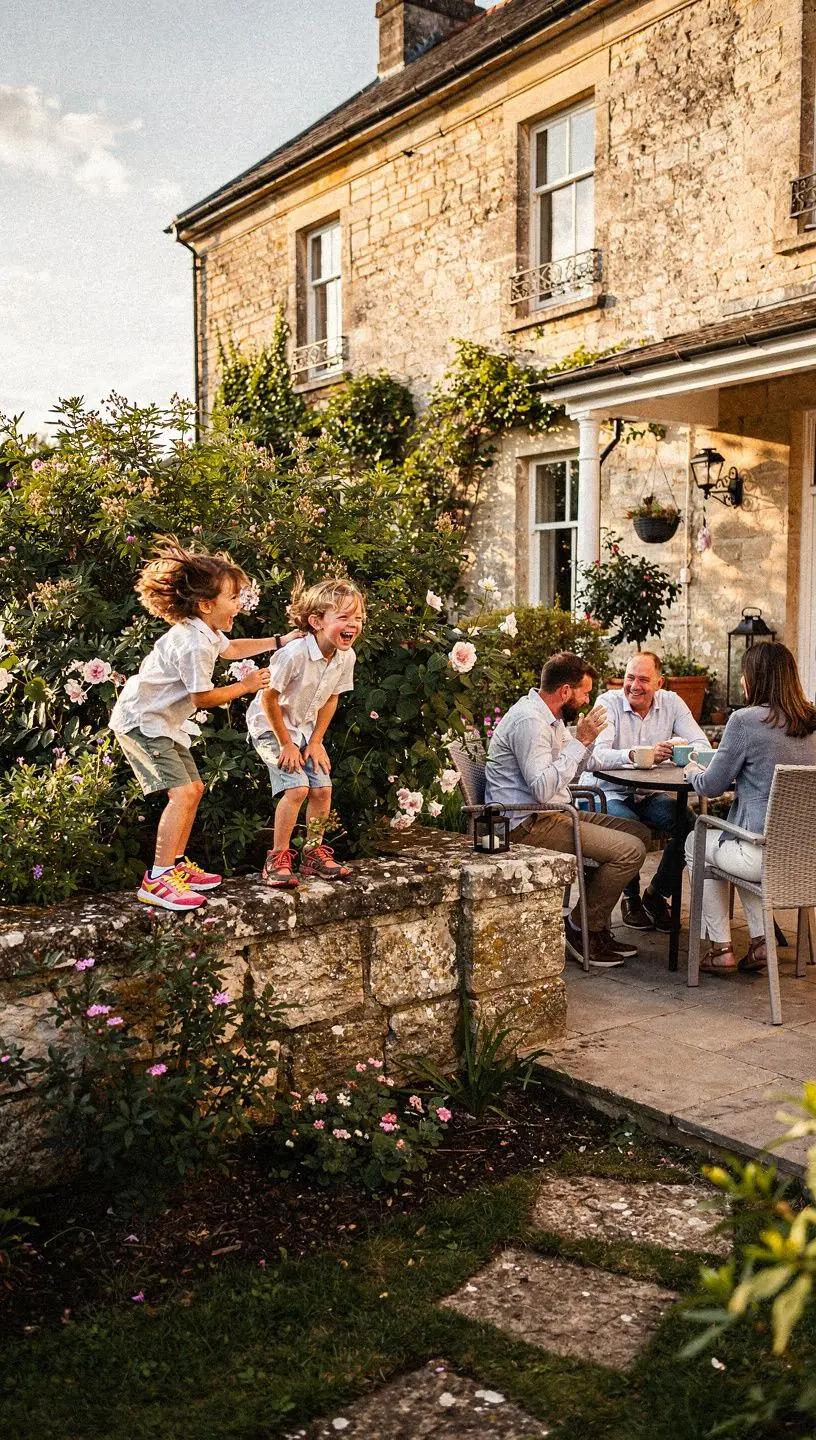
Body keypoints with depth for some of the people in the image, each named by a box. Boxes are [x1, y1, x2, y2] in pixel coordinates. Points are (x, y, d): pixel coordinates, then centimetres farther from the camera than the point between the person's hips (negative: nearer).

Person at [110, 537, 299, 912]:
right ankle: (157, 880, -17)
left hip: (164, 722, 11)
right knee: (181, 793, -19)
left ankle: (177, 865, 24)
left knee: (193, 789, 14)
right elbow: (203, 697, -19)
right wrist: (246, 685, -7)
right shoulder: (194, 644, -27)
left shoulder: (205, 631, 5)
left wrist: (280, 641, 21)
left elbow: (231, 649, 26)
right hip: (141, 722, -11)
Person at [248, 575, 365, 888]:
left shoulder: (346, 657, -11)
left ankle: (314, 854, 18)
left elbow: (331, 698, 3)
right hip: (270, 725, -6)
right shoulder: (294, 654, -31)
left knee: (322, 788, -1)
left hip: (305, 726, 6)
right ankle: (278, 859, -4)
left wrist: (316, 741, 0)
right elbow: (269, 698, -24)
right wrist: (286, 744, -17)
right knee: (297, 787, -18)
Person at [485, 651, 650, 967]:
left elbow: (569, 772, 21)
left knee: (638, 832, 9)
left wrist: (585, 740, 4)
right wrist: (580, 741, -21)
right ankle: (581, 929, -2)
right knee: (629, 851, -18)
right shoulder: (529, 720, -19)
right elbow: (542, 789, -27)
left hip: (550, 814, 11)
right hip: (527, 825, -11)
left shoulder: (549, 716, 14)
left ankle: (595, 925, 10)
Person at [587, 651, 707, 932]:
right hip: (610, 793, -4)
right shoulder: (608, 702, -12)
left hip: (649, 795, 4)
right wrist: (634, 755, -46)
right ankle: (631, 898, -7)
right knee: (629, 825, -34)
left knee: (689, 822, -21)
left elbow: (703, 747, -10)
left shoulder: (671, 703, 0)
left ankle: (657, 895, 0)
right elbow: (598, 755, -27)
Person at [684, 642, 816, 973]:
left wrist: (693, 771, 14)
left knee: (696, 843, 23)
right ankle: (760, 942, 26)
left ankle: (721, 948, 23)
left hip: (766, 854, -7)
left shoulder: (746, 721, -14)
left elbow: (711, 786, -7)